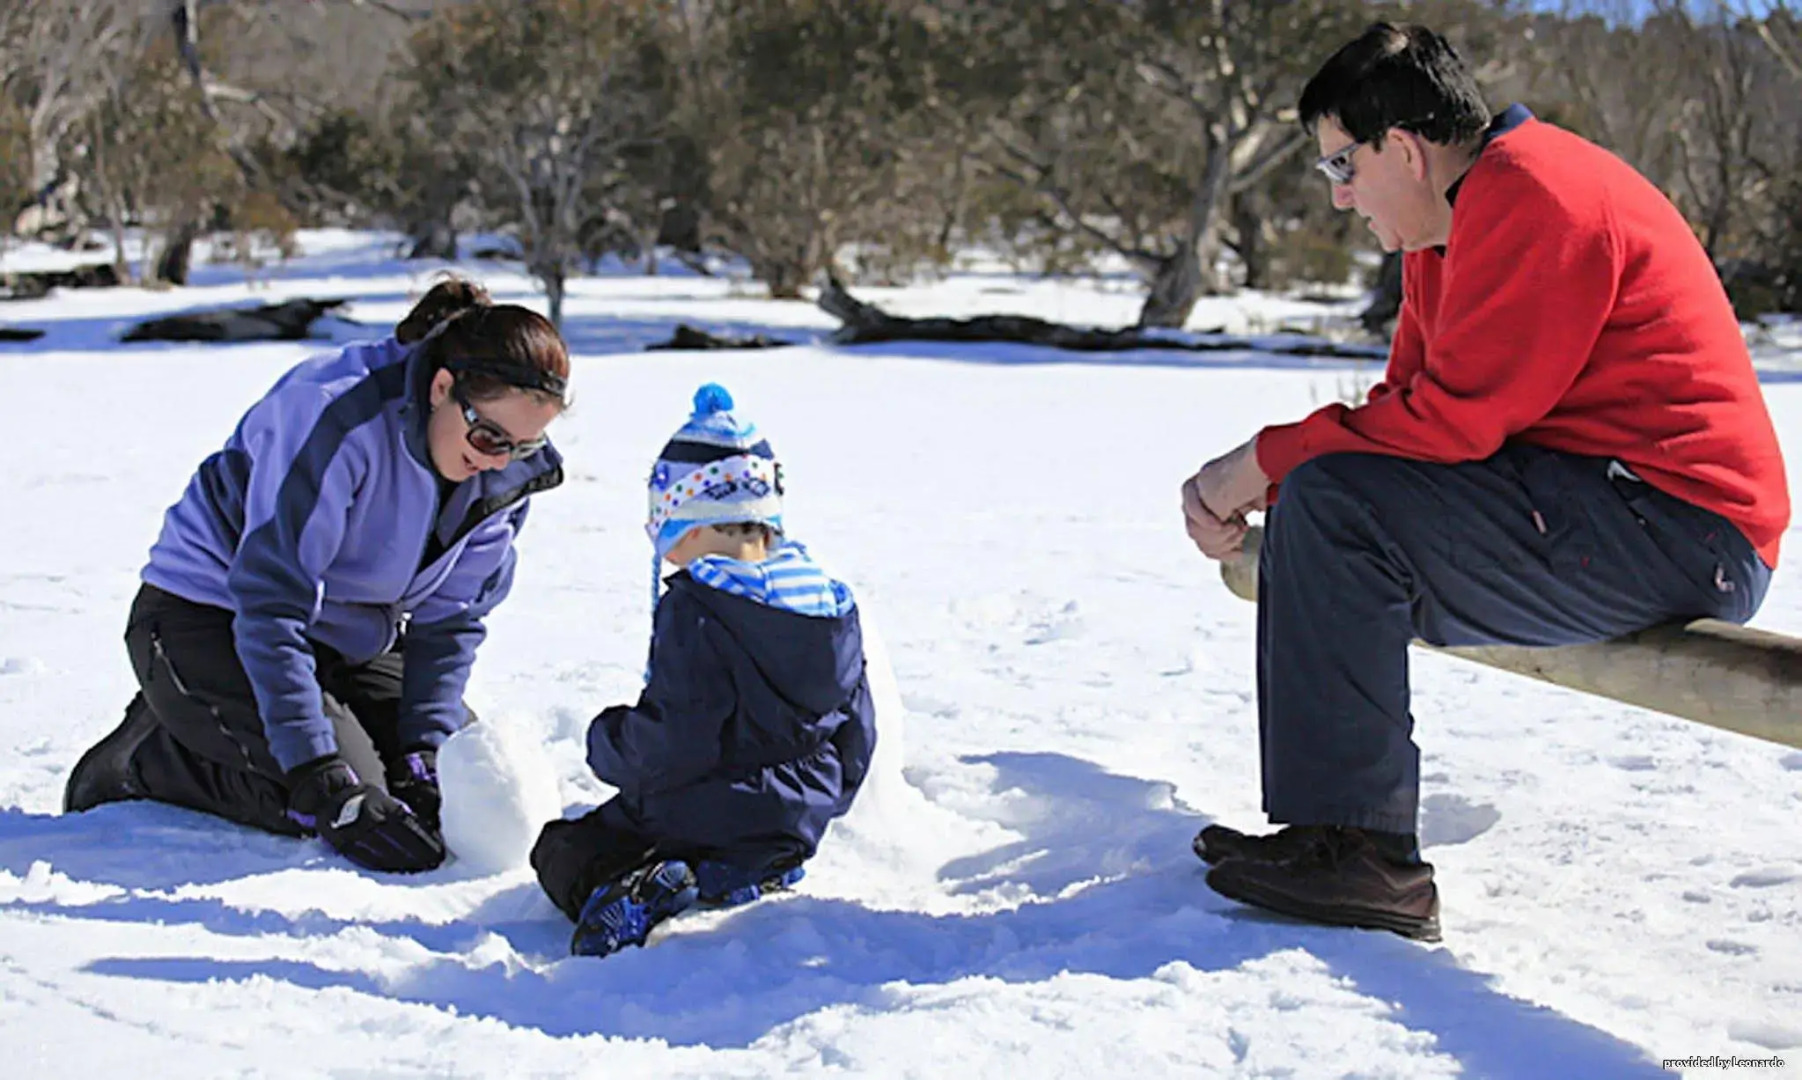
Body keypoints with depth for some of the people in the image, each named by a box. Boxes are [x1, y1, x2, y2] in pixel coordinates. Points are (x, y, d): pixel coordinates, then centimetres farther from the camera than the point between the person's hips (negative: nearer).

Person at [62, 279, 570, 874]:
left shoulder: (507, 471, -10)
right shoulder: (333, 414, -32)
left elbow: (450, 619, -2)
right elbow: (270, 606, -32)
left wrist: (424, 755, -16)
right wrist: (323, 784, -36)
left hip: (342, 634, 8)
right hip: (211, 616, -8)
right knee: (342, 799, -24)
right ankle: (146, 757, 0)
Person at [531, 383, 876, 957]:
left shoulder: (694, 612, -20)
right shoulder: (830, 600, 3)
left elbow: (668, 747, -23)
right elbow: (856, 739, 10)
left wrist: (605, 740, -3)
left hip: (702, 819, -7)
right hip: (799, 823, 7)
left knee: (560, 848, 10)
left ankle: (625, 889, -20)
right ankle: (735, 876, 0)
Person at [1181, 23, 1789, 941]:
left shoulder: (1527, 193, -15)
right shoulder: (1448, 227, 18)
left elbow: (1452, 416, -21)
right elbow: (1408, 403, 15)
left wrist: (1266, 459, -11)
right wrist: (1256, 481, 1)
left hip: (1677, 532, -11)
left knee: (1334, 504, -21)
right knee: (1313, 508, 11)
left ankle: (1359, 854, -17)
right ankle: (1321, 814, 10)